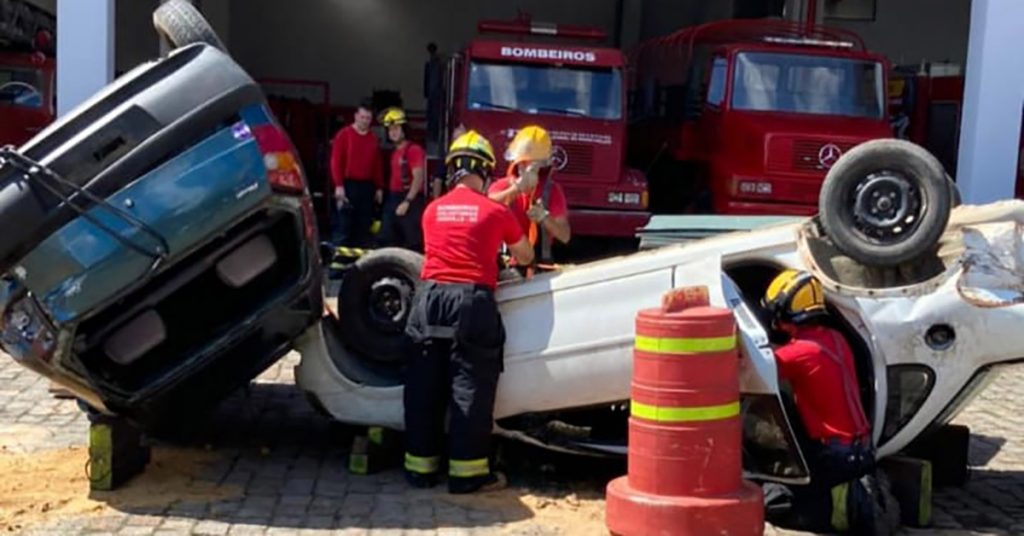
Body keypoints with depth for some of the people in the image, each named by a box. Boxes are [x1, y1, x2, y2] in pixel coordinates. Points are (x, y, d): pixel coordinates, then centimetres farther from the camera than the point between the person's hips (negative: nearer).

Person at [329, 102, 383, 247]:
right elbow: (336, 161, -6)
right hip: (348, 185, -5)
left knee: (364, 225, 7)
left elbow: (377, 165, 14)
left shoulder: (373, 139, 13)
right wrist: (339, 185, -13)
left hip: (367, 187, 5)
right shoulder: (344, 135, -1)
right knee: (343, 224, -7)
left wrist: (379, 187, 9)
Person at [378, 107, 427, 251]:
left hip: (411, 200, -9)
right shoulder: (395, 152, 17)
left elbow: (418, 178, -18)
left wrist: (407, 201, -22)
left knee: (413, 241, -6)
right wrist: (391, 199, 12)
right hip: (393, 199, 9)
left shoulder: (414, 149, -10)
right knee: (386, 239, 9)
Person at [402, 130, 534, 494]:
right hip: (473, 301, -3)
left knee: (424, 388, 10)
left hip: (430, 298, 4)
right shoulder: (496, 211, 3)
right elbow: (525, 256, 17)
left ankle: (420, 465, 16)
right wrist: (505, 256, 40)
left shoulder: (432, 210, 11)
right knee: (470, 389, 1)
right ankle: (467, 471, 3)